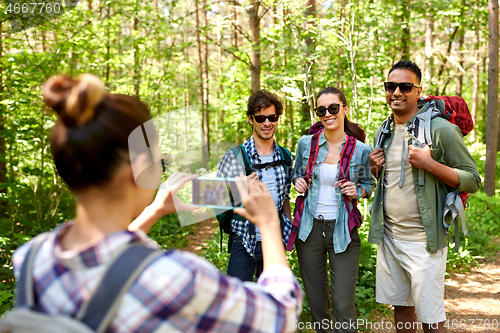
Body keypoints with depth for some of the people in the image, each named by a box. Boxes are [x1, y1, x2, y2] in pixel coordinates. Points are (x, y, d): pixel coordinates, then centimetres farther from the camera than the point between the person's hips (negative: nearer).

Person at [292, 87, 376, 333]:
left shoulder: (361, 150, -4)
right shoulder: (306, 144, 0)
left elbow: (369, 184, 10)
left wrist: (357, 191, -12)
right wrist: (298, 182, -5)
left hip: (343, 230, -2)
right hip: (310, 229, 2)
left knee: (343, 306, -2)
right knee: (316, 303, 14)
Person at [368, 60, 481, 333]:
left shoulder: (440, 129, -10)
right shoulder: (382, 134, 9)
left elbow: (473, 180, -9)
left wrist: (430, 164, -22)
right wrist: (374, 168, 0)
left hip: (424, 240, -6)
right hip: (388, 236, 6)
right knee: (400, 305, 16)